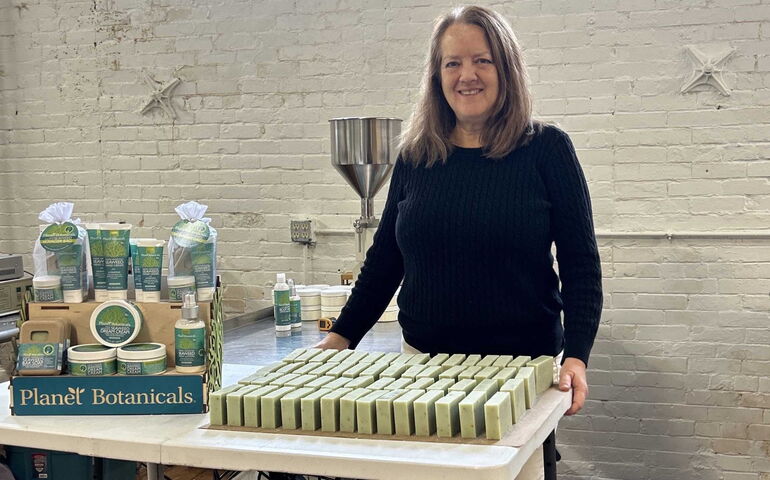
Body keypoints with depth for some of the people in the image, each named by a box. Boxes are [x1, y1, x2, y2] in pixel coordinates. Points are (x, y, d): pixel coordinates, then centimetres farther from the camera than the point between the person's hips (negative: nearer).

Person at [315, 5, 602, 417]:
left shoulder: (546, 149, -5)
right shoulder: (415, 156, 4)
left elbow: (581, 265, -6)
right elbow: (385, 256, 12)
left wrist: (576, 356, -17)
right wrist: (342, 336, 5)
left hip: (523, 364, -2)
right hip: (424, 359, 3)